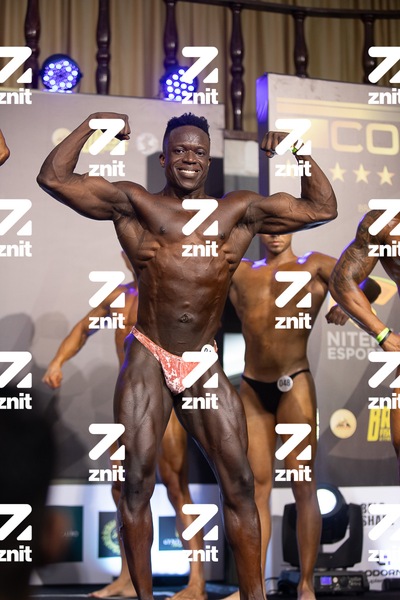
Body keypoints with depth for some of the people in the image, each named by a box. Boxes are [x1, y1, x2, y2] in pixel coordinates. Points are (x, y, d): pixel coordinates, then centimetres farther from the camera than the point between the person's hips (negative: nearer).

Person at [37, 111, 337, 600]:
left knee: (239, 482, 1)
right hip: (147, 360, -2)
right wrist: (92, 124, 5)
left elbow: (322, 208, 15)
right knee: (137, 479, -2)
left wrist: (297, 151, 10)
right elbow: (53, 178, 1)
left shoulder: (239, 211, 11)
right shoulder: (134, 204, 5)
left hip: (204, 365, 2)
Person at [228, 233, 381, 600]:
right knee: (256, 487, 4)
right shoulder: (240, 272, 12)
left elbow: (370, 286, -1)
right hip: (251, 387, 3)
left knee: (303, 485, -2)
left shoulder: (313, 265, 5)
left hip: (294, 384, -3)